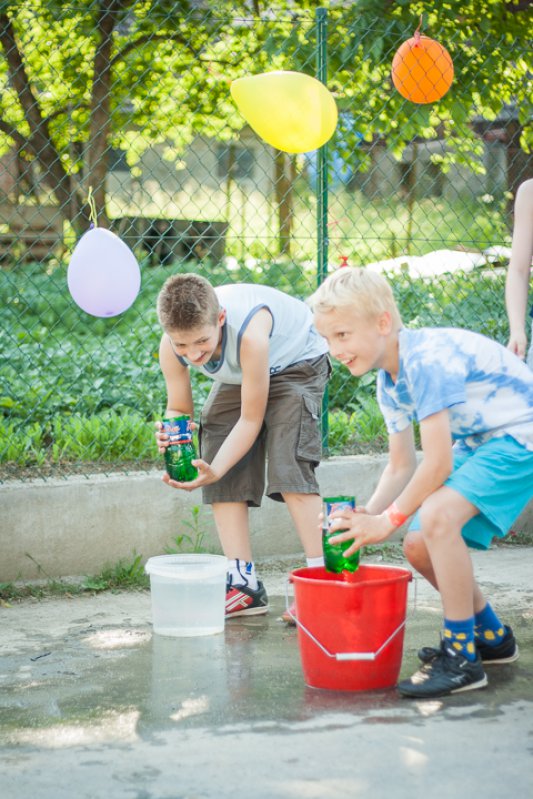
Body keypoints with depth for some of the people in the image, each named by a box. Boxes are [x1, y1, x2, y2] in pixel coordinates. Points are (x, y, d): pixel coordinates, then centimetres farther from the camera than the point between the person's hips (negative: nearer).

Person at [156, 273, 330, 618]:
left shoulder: (249, 334, -44)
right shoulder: (171, 347, -28)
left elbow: (251, 419, -33)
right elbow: (179, 409, -13)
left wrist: (215, 470, -42)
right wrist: (172, 439, -37)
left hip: (297, 363, -6)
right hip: (239, 376, 6)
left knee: (289, 466, -23)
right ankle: (243, 581, -1)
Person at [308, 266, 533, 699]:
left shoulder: (427, 359, -26)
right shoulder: (390, 381, 5)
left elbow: (437, 463, -27)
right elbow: (401, 468, 10)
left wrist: (388, 521, -16)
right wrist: (366, 517, -7)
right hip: (478, 443, 10)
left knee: (437, 515, -28)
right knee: (419, 546, 6)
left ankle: (462, 656, -17)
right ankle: (492, 637, 26)